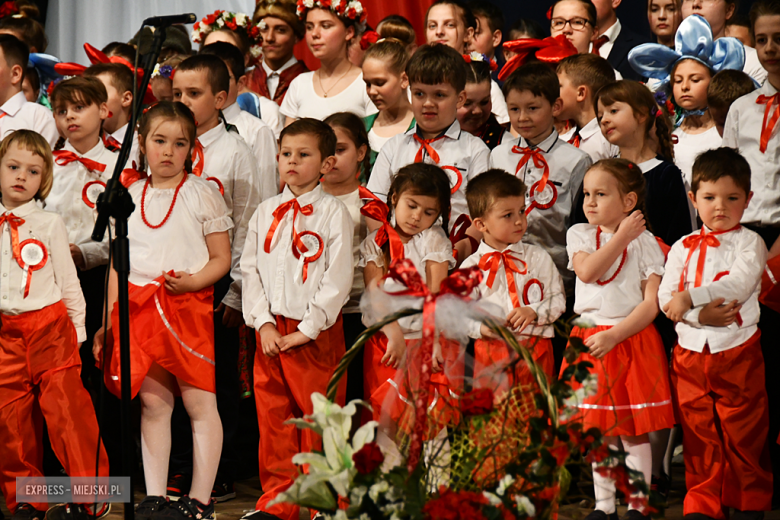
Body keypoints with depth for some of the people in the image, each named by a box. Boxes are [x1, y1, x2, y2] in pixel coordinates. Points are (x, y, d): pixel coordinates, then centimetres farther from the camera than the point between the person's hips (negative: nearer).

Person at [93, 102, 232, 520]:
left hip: (189, 305, -3)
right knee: (152, 402, 5)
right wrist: (108, 321, 13)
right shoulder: (129, 198, 12)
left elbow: (221, 259, 1)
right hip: (138, 308, 3)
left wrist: (194, 280, -18)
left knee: (199, 402, -3)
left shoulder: (202, 193, 2)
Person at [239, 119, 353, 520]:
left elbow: (338, 279, -8)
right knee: (272, 416, 7)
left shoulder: (334, 213, -4)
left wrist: (307, 329, -12)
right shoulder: (266, 212, 10)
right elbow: (250, 269, 9)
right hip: (271, 331, 4)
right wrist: (263, 322, -3)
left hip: (317, 332, -4)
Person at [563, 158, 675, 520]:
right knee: (600, 430, 8)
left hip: (632, 338, -3)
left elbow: (652, 303, -8)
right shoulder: (579, 235, 7)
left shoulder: (644, 242, -1)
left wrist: (614, 335, -17)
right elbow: (587, 272, -14)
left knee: (634, 432, 0)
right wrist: (621, 237, -10)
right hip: (591, 339, 3)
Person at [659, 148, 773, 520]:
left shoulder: (749, 242, 0)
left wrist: (689, 297, -22)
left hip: (738, 351, -3)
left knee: (743, 433, 3)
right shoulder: (683, 247, 10)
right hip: (690, 352, 3)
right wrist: (701, 314, -16)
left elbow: (739, 283, -17)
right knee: (698, 431, 8)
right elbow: (666, 297, 2)